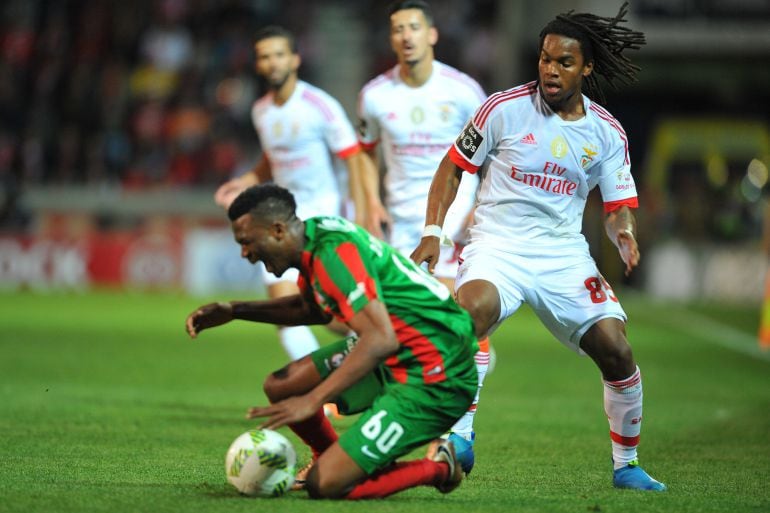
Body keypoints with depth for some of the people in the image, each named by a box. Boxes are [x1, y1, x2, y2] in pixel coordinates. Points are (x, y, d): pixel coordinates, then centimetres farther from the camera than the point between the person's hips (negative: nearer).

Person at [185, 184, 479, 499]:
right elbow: (312, 309, 27)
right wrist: (233, 311, 18)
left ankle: (438, 469, 6)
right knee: (280, 386, 12)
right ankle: (332, 460, 35)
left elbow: (381, 340, -32)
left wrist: (311, 401, -31)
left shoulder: (333, 253, -23)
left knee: (325, 485, -13)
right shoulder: (315, 234, 6)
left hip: (434, 380, -10)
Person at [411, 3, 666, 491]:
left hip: (565, 254, 3)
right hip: (498, 245, -3)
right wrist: (432, 234, -5)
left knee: (616, 350, -9)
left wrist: (624, 235, -17)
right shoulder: (504, 109, -4)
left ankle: (627, 465, 12)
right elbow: (453, 168, 5)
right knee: (474, 309, -35)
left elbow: (619, 207, 7)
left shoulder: (607, 133, 4)